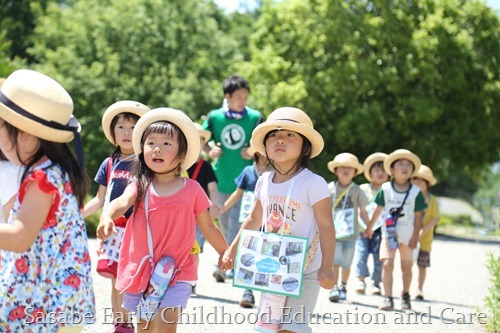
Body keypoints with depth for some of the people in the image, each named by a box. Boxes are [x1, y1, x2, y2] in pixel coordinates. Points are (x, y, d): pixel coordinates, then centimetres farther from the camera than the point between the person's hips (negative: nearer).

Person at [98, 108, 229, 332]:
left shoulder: (192, 189, -2)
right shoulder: (140, 187, -3)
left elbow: (208, 226, 10)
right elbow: (122, 202, -24)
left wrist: (225, 253, 19)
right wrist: (107, 217, -46)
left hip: (178, 271, -2)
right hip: (141, 269, 2)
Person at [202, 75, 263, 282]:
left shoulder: (255, 118, -4)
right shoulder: (214, 117, 0)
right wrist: (210, 150, -10)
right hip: (221, 179, 3)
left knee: (236, 224, -10)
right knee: (224, 224, 13)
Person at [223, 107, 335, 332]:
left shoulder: (313, 183, -17)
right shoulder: (264, 181, 2)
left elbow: (326, 226, -17)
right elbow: (254, 219, 16)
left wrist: (327, 266, -22)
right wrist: (233, 249, 18)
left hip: (304, 271, -7)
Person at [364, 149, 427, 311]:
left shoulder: (415, 192, -6)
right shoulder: (385, 189, -3)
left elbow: (418, 216, -3)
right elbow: (379, 209, 7)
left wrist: (415, 237, -7)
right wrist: (370, 228, 14)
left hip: (407, 235, 0)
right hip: (389, 233, 0)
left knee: (406, 267, 11)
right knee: (387, 264, -12)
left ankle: (405, 296, 30)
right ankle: (388, 298, -11)